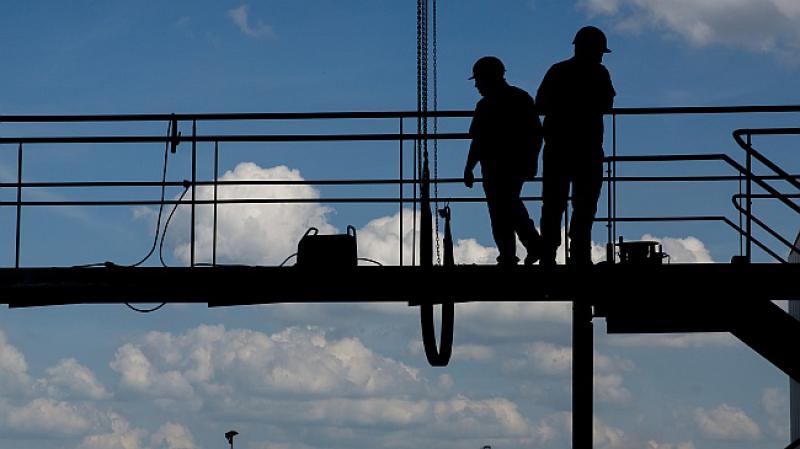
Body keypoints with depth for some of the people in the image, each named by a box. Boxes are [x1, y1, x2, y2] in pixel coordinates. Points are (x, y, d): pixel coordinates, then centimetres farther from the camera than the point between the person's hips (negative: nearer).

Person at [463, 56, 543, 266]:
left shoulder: (486, 106, -13)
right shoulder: (524, 99, 6)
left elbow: (478, 143, -13)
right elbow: (537, 134, 10)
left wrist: (468, 169, -6)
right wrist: (531, 160, 17)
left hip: (495, 168, -7)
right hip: (521, 165, 7)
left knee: (500, 212, 1)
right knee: (512, 204, 22)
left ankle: (508, 257, 1)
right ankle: (534, 243, 13)